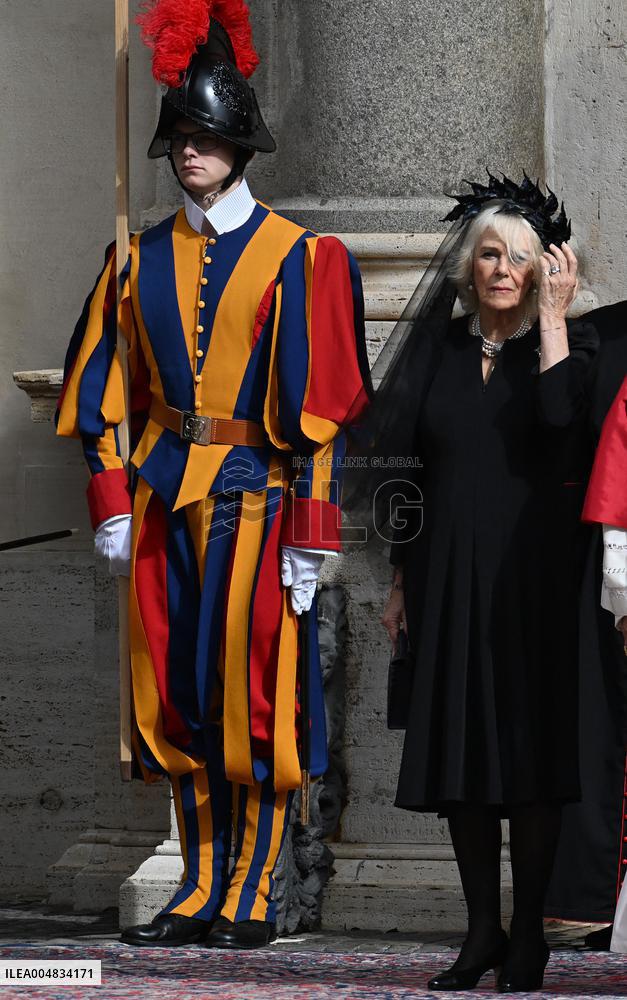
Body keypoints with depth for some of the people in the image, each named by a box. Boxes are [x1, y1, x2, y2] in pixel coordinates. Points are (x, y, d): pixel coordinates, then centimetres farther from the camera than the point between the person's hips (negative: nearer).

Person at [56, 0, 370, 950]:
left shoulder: (294, 257, -3)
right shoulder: (144, 258, 11)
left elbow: (315, 402, -6)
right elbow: (98, 386, 13)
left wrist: (309, 533, -11)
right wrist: (111, 497, 3)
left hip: (253, 493, -5)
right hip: (163, 496, 5)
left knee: (254, 692, -4)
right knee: (177, 698, 6)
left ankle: (252, 896, 2)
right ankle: (202, 890, 13)